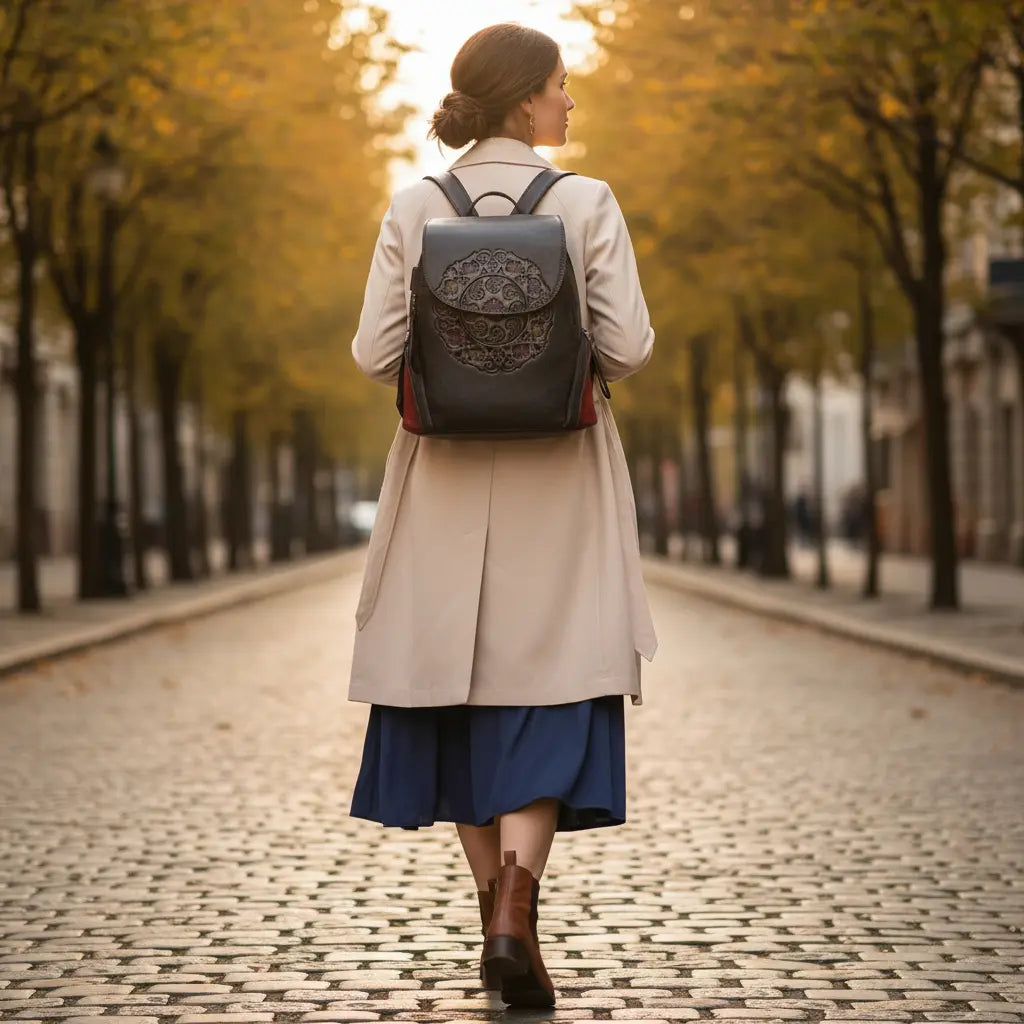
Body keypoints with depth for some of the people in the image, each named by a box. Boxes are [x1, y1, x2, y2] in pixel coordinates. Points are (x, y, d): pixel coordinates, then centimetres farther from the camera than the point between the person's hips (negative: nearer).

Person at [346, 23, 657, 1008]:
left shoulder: (413, 207, -1)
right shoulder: (587, 204, -7)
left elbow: (376, 354, -4)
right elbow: (628, 347, -10)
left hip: (445, 486, 2)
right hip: (555, 483, -2)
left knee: (456, 677, 13)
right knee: (547, 695, -1)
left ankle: (495, 903, 21)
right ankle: (515, 913, -18)